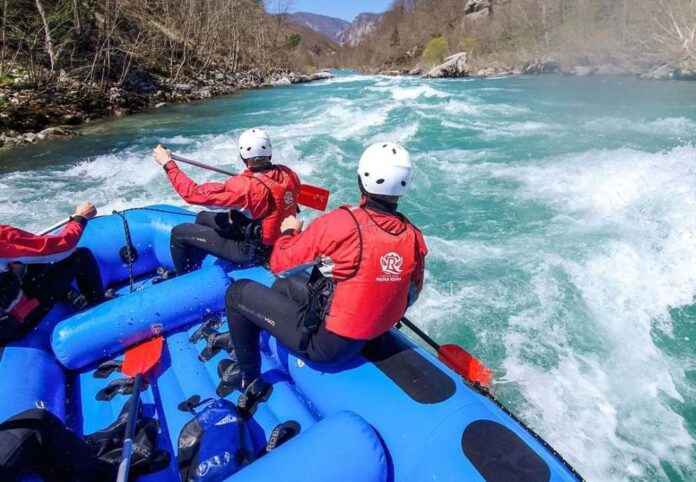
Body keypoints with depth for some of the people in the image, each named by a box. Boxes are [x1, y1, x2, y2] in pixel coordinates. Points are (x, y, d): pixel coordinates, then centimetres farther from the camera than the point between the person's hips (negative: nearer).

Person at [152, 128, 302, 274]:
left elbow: (194, 193, -24)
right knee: (203, 217, 25)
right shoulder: (288, 174, -12)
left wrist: (168, 163, -13)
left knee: (179, 233, 4)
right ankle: (192, 269, 42)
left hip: (252, 252, -8)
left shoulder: (245, 186, -31)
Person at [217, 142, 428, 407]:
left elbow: (279, 264, -13)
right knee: (283, 286, 25)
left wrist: (290, 231, 6)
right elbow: (411, 293, 6)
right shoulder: (415, 238, -10)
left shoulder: (339, 223, -26)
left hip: (323, 341, -7)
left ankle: (249, 380, 23)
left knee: (238, 291, 9)